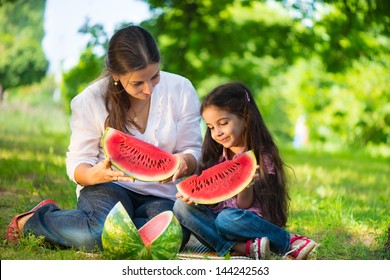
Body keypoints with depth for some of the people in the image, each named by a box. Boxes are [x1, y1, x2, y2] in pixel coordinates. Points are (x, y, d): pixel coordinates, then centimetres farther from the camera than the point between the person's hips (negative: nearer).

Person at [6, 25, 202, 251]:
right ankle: (30, 220, -4)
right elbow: (77, 162, -4)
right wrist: (95, 174, -31)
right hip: (109, 187, -2)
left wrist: (184, 162, -25)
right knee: (98, 234, -37)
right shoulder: (91, 100, -8)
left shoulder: (181, 89, -4)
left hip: (160, 194, 2)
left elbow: (193, 151, 2)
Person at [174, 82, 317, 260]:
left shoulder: (261, 156, -7)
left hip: (251, 221, -6)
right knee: (181, 206, -20)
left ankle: (291, 242, -23)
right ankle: (245, 248, -31)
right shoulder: (216, 155, 10)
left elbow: (244, 205, -12)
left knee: (227, 219, -37)